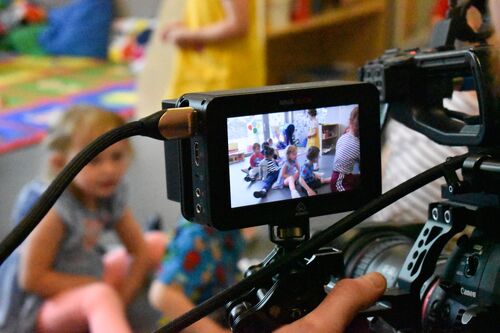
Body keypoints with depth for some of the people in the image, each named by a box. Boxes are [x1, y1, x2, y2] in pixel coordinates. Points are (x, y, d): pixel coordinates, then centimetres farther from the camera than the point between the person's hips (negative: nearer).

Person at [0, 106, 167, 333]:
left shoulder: (111, 196, -4)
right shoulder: (54, 210, -25)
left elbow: (140, 250, 6)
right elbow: (31, 279, -23)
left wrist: (122, 295, -9)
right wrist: (102, 288, -19)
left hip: (86, 285, 9)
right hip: (43, 309, -9)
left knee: (158, 244, 7)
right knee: (100, 297, -42)